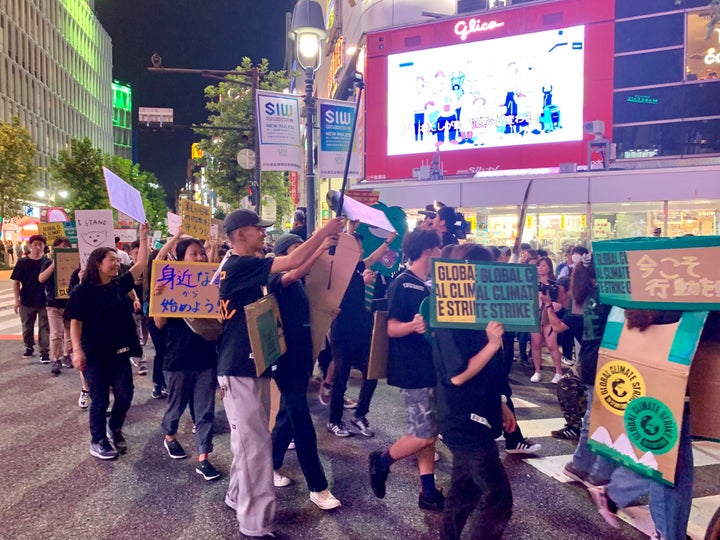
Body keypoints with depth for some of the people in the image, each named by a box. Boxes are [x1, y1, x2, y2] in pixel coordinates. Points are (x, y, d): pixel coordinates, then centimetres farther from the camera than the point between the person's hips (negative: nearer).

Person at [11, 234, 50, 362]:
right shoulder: (22, 262, -2)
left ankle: (45, 352, 9)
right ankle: (29, 347, 35)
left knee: (45, 327, 3)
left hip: (44, 300, -2)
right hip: (27, 301, 2)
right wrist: (17, 300, -2)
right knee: (27, 327, 16)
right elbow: (16, 282, 2)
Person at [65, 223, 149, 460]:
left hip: (119, 351, 4)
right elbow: (75, 322, -8)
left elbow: (141, 264, 1)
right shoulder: (82, 291, -8)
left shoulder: (119, 285, 4)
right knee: (100, 399, 4)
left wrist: (143, 238, -2)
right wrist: (77, 349, -16)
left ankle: (114, 429, 31)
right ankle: (97, 441, 22)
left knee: (125, 394, 5)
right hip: (94, 353, -4)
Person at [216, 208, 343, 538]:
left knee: (249, 441, 21)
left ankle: (238, 498, 38)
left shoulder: (244, 267, 14)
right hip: (239, 370, -10)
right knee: (255, 444, -3)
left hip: (250, 366, 10)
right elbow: (293, 261, -22)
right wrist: (324, 231, -11)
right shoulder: (239, 265, -18)